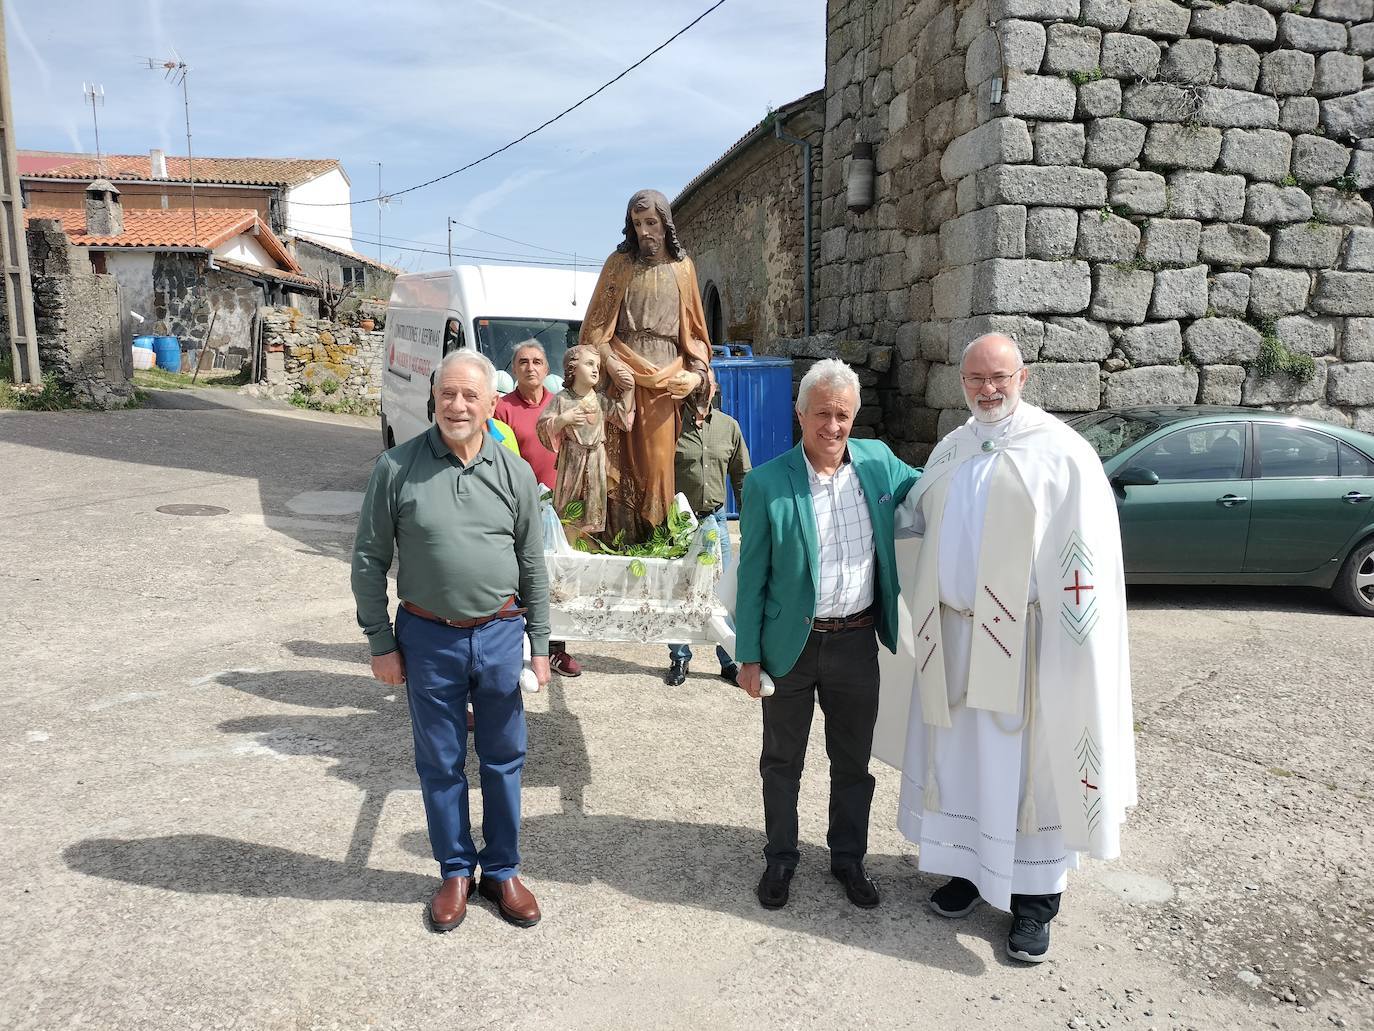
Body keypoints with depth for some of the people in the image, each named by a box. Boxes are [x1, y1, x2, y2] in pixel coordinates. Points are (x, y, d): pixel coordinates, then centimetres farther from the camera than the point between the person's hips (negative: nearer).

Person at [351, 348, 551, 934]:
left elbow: (533, 567, 5)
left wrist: (539, 644, 4)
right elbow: (369, 560, -1)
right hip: (428, 638, -1)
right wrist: (381, 643, -3)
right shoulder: (398, 468, -6)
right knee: (440, 764, 12)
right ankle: (455, 872, 33)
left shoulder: (514, 473, 0)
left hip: (500, 634, 1)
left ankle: (502, 871, 32)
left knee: (503, 760, 12)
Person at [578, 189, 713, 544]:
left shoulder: (682, 267, 13)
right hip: (624, 374, -1)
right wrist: (611, 363, -12)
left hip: (667, 377, 2)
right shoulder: (618, 263, 8)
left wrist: (698, 372, 0)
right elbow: (597, 323, 4)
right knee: (622, 458, -6)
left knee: (660, 460, 0)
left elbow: (694, 327, 15)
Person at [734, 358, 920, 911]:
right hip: (792, 644, -3)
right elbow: (751, 576, -7)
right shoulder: (767, 483, -12)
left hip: (857, 642, 3)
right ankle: (780, 859, 36)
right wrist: (749, 656, -7)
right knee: (782, 762, 15)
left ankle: (848, 858, 39)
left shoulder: (879, 462, -2)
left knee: (853, 763, 18)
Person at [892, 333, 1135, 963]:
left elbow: (1089, 556, -13)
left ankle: (1035, 899, 23)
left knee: (1029, 763, 6)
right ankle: (971, 867, 35)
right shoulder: (950, 451, 10)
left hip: (1023, 640, -5)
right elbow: (914, 516, 25)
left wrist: (1074, 649, -17)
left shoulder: (1060, 452, -9)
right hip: (953, 637, 5)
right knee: (962, 754, 15)